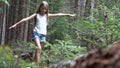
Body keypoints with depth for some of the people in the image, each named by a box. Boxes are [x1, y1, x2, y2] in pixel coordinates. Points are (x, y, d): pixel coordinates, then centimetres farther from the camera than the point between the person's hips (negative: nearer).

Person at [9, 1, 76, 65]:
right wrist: (16, 24, -9)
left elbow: (58, 14, 12)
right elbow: (26, 19, -2)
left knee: (39, 50, 2)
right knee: (38, 48, -22)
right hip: (36, 33, -3)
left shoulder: (47, 15, 11)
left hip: (43, 34, 4)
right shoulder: (36, 15, 3)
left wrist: (68, 14, 15)